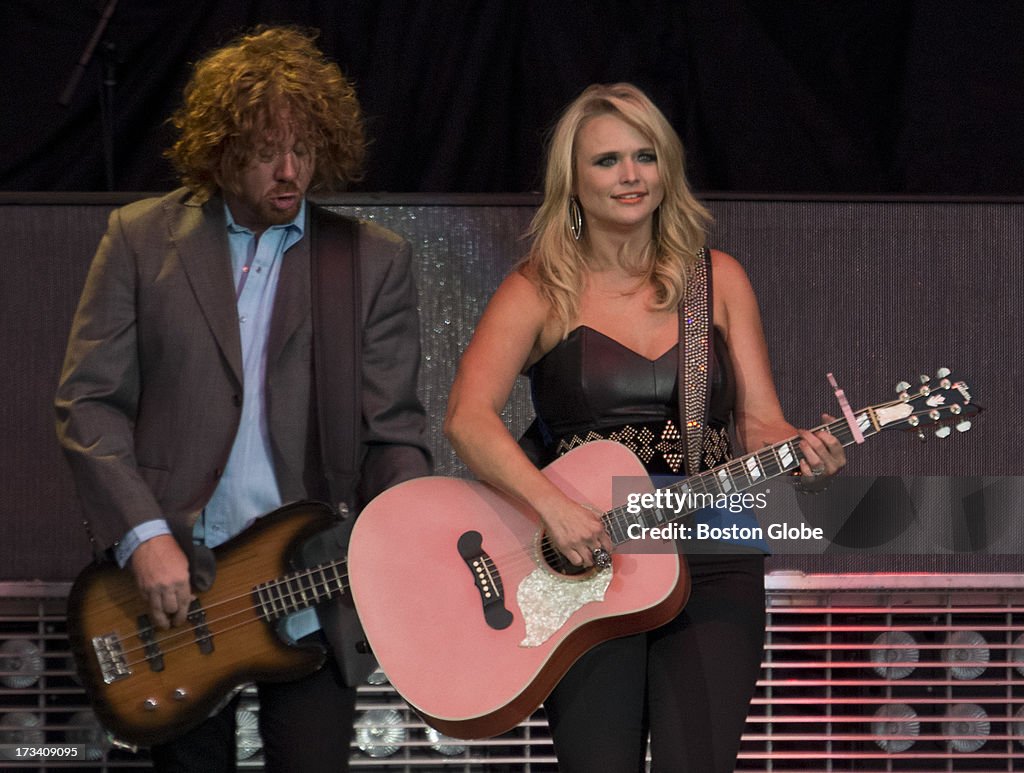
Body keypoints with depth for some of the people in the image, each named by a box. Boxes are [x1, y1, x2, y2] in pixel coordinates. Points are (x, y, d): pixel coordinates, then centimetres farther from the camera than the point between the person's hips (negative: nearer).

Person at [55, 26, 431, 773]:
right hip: (172, 577, 0)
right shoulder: (141, 237, 4)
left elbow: (394, 431, 3)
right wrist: (143, 535, -10)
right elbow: (88, 399, 1)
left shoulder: (376, 261, 5)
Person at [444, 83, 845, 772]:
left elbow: (759, 422, 9)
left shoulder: (717, 279, 11)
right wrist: (553, 507, -26)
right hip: (583, 569, -2)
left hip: (711, 566, 2)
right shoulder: (540, 290, 2)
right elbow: (468, 417, -12)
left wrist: (804, 458, -14)